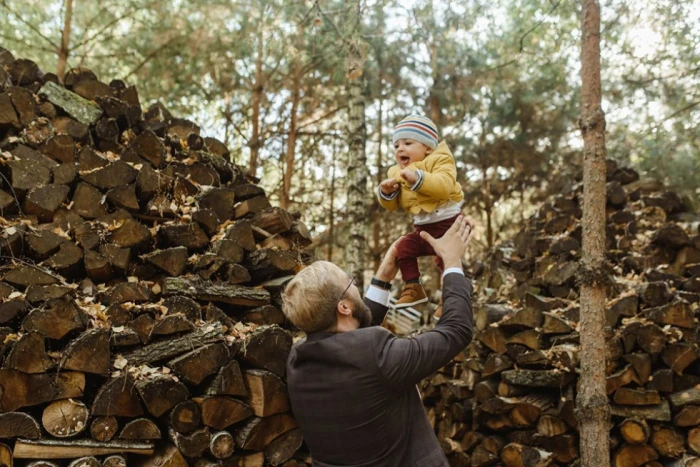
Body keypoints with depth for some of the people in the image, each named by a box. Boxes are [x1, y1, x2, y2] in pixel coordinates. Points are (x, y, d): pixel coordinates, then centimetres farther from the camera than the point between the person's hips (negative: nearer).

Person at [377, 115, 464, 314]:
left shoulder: (439, 161, -12)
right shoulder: (397, 173, 8)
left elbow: (444, 185, -32)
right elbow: (392, 205, 7)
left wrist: (418, 178, -43)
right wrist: (386, 193, -15)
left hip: (448, 223, -7)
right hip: (422, 227, 7)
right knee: (402, 249, -3)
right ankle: (414, 289, 11)